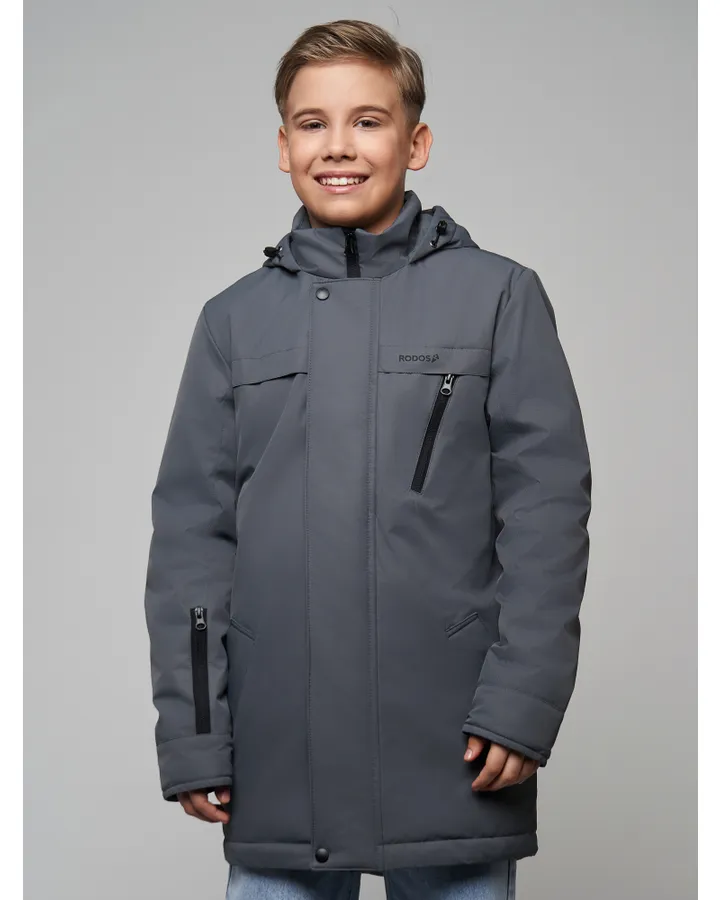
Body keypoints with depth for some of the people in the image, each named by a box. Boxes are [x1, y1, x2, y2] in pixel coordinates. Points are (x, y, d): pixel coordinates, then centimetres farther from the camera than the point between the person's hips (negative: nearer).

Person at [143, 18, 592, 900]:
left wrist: (522, 703, -10)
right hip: (278, 759, 2)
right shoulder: (236, 318, 8)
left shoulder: (498, 296, 2)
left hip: (452, 759, -1)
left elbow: (547, 508, -2)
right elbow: (191, 532, 6)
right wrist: (191, 735, 0)